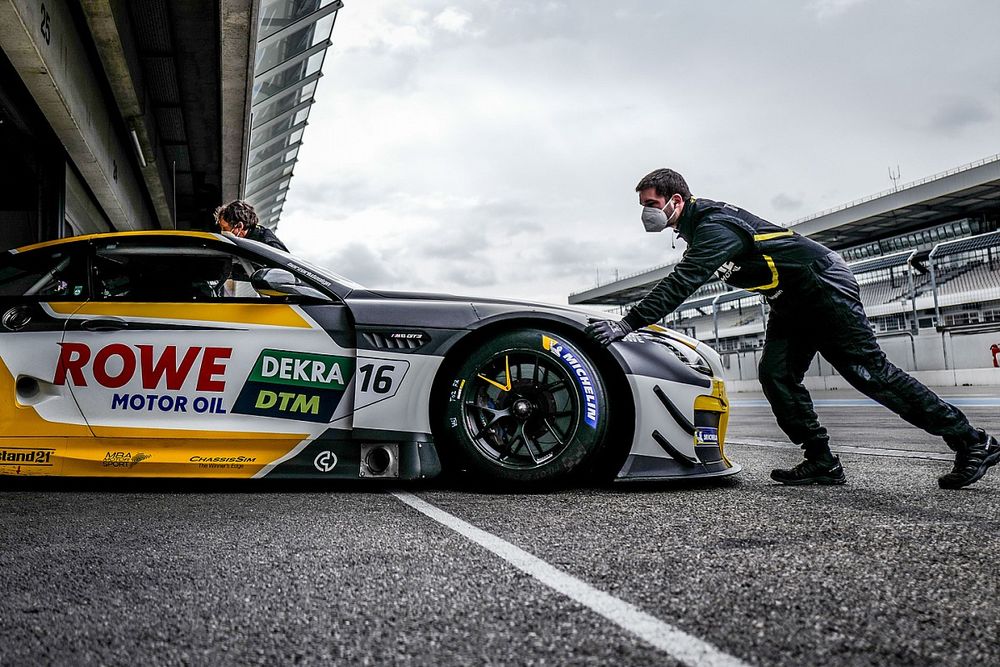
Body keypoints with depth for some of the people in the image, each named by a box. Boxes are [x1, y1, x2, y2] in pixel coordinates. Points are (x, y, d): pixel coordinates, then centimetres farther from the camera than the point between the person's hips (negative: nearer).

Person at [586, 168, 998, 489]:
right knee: (776, 375, -4)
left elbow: (682, 284, -36)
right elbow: (681, 283, 17)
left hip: (824, 287, -10)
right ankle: (822, 463, -2)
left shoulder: (713, 226, -24)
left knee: (868, 371, -9)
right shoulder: (698, 223, 8)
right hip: (792, 303, 10)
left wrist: (628, 325, -39)